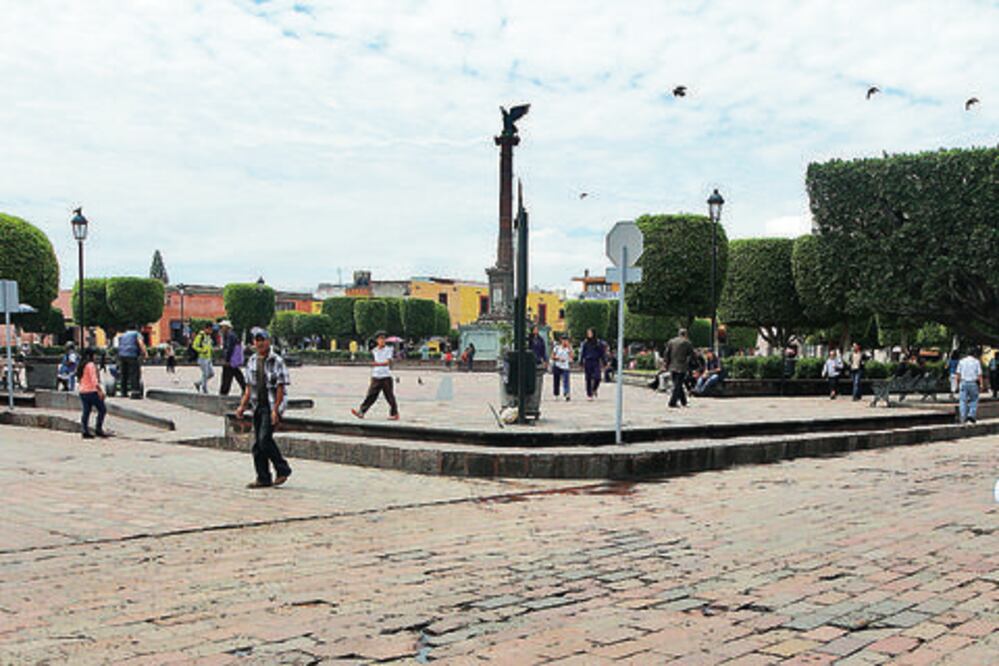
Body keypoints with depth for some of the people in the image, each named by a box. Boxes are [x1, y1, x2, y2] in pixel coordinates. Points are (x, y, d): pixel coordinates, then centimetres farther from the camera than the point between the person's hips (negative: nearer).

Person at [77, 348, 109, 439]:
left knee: (86, 411, 8)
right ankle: (98, 429, -7)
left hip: (82, 391, 9)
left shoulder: (80, 366, 16)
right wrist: (100, 390, -21)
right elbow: (94, 379, -18)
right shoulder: (91, 365, -10)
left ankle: (86, 432, 5)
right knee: (102, 409, -2)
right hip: (91, 391, -9)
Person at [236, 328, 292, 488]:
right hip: (258, 405, 7)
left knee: (265, 439, -16)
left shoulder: (277, 361, -9)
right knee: (257, 444, 6)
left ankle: (282, 469, 0)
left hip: (272, 405, -7)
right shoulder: (252, 361, 12)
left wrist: (275, 410, -17)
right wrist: (242, 406, 12)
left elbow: (281, 388, -12)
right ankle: (263, 478, 13)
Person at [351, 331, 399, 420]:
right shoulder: (374, 351, 11)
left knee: (390, 396, 0)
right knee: (370, 395, -2)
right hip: (376, 377, 2)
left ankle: (394, 414, 8)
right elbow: (373, 364, 10)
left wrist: (377, 363, -10)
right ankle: (361, 412, -5)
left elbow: (388, 362, -11)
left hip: (386, 377, -2)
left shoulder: (388, 350, 2)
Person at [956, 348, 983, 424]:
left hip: (963, 383, 2)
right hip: (973, 383, -2)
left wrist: (958, 384, 8)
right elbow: (979, 374, -7)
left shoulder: (961, 361, 4)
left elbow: (958, 374, 3)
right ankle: (972, 415, -2)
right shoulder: (976, 362, -2)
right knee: (974, 400, 12)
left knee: (963, 401, 5)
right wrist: (981, 384, -6)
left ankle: (963, 418, 2)